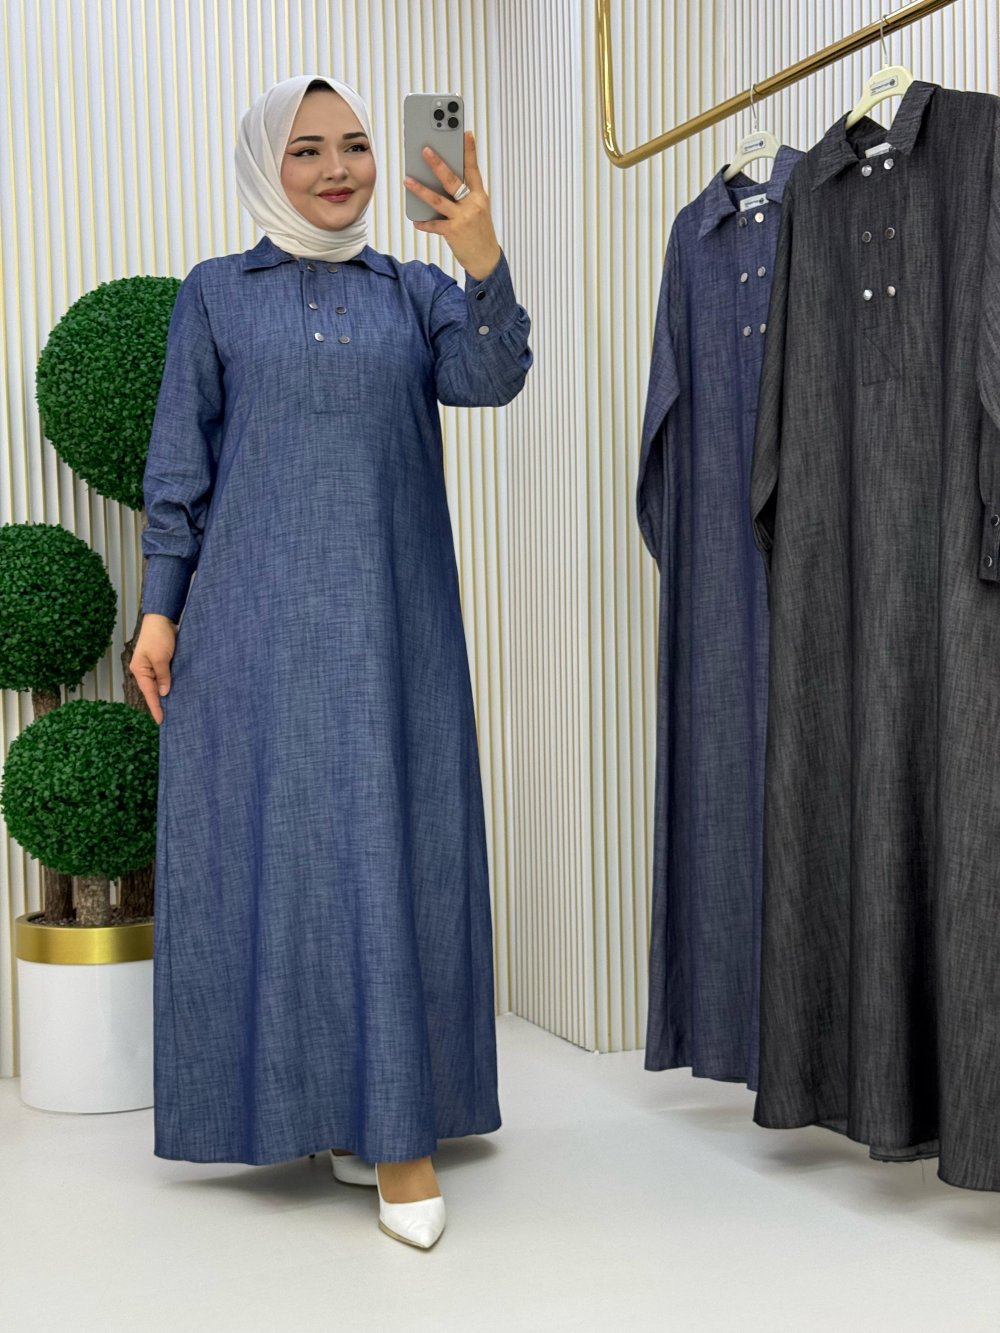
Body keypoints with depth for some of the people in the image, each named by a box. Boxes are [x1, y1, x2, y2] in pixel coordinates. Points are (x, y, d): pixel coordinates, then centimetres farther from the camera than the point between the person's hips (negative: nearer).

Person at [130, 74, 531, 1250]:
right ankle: (300, 1096, 17)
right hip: (256, 621, -1)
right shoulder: (215, 295, 7)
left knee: (392, 847, 0)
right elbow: (178, 462, 6)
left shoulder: (414, 291, 10)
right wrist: (159, 608, -1)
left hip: (389, 621, 1)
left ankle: (396, 1116, 8)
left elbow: (489, 379, -9)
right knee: (267, 845, 2)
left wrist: (483, 259, -26)